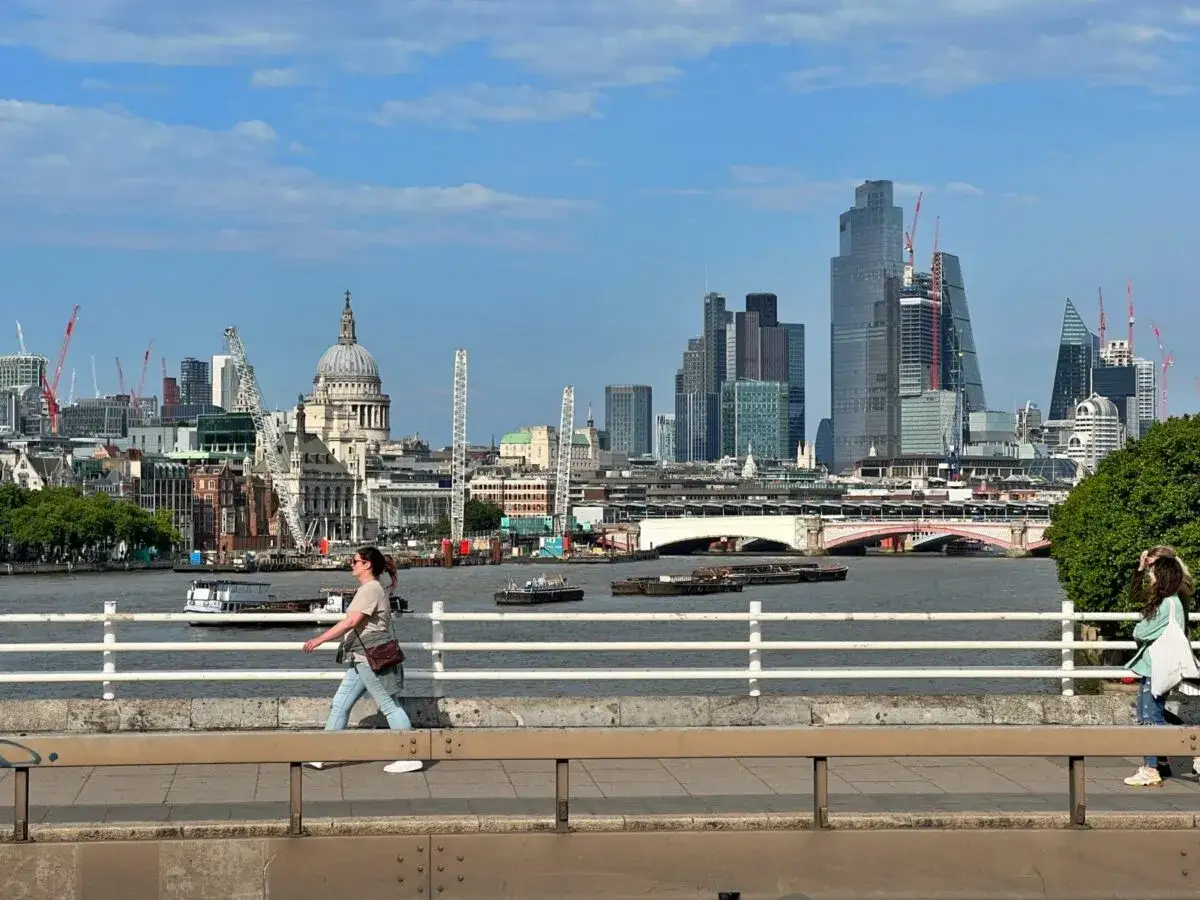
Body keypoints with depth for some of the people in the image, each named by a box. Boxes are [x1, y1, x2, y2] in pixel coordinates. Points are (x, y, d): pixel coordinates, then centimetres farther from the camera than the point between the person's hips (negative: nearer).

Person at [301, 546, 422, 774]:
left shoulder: (370, 589, -14)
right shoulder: (370, 589, 17)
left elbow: (351, 622, -22)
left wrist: (320, 639, -20)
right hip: (362, 659, 10)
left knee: (389, 706, -6)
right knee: (340, 704, 8)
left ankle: (410, 758, -2)